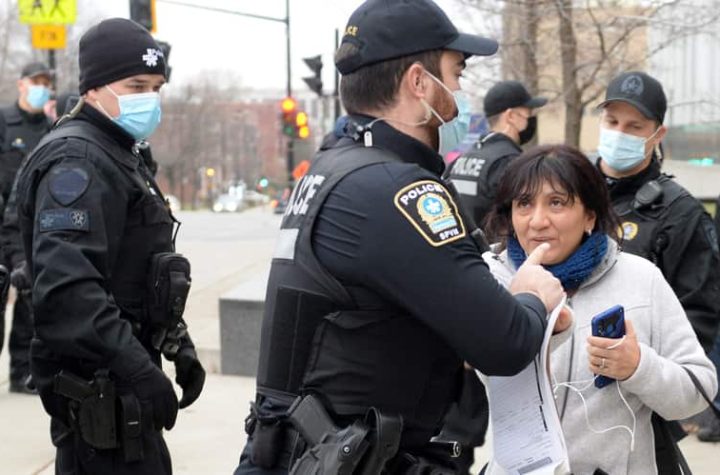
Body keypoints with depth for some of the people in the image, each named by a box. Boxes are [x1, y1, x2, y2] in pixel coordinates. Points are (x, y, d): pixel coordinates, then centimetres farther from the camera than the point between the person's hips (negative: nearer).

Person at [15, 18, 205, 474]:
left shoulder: (120, 157, 18)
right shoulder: (77, 160, -16)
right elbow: (67, 285, -30)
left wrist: (179, 347, 20)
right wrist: (139, 369, -33)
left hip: (114, 381, 10)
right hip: (99, 387, -10)